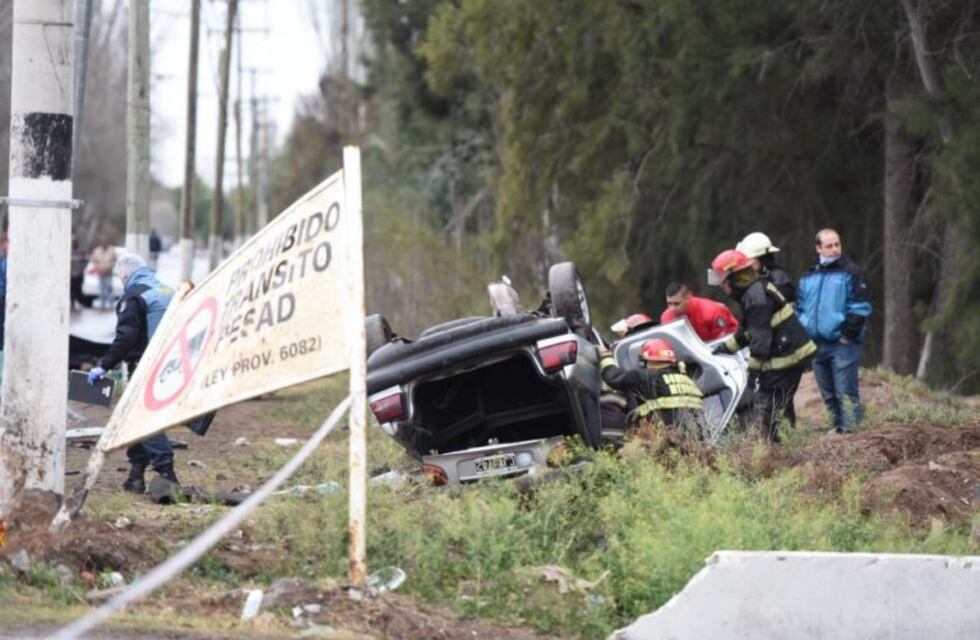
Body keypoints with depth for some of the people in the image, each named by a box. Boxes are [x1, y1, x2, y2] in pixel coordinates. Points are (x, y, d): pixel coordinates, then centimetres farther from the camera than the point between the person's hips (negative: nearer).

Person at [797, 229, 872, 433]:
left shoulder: (852, 273, -2)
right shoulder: (808, 277, 16)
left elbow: (860, 309, -7)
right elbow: (800, 309, 22)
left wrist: (848, 335, -13)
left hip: (843, 345, -6)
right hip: (816, 345, 6)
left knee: (846, 394, -11)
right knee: (829, 396, 10)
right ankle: (838, 430, 17)